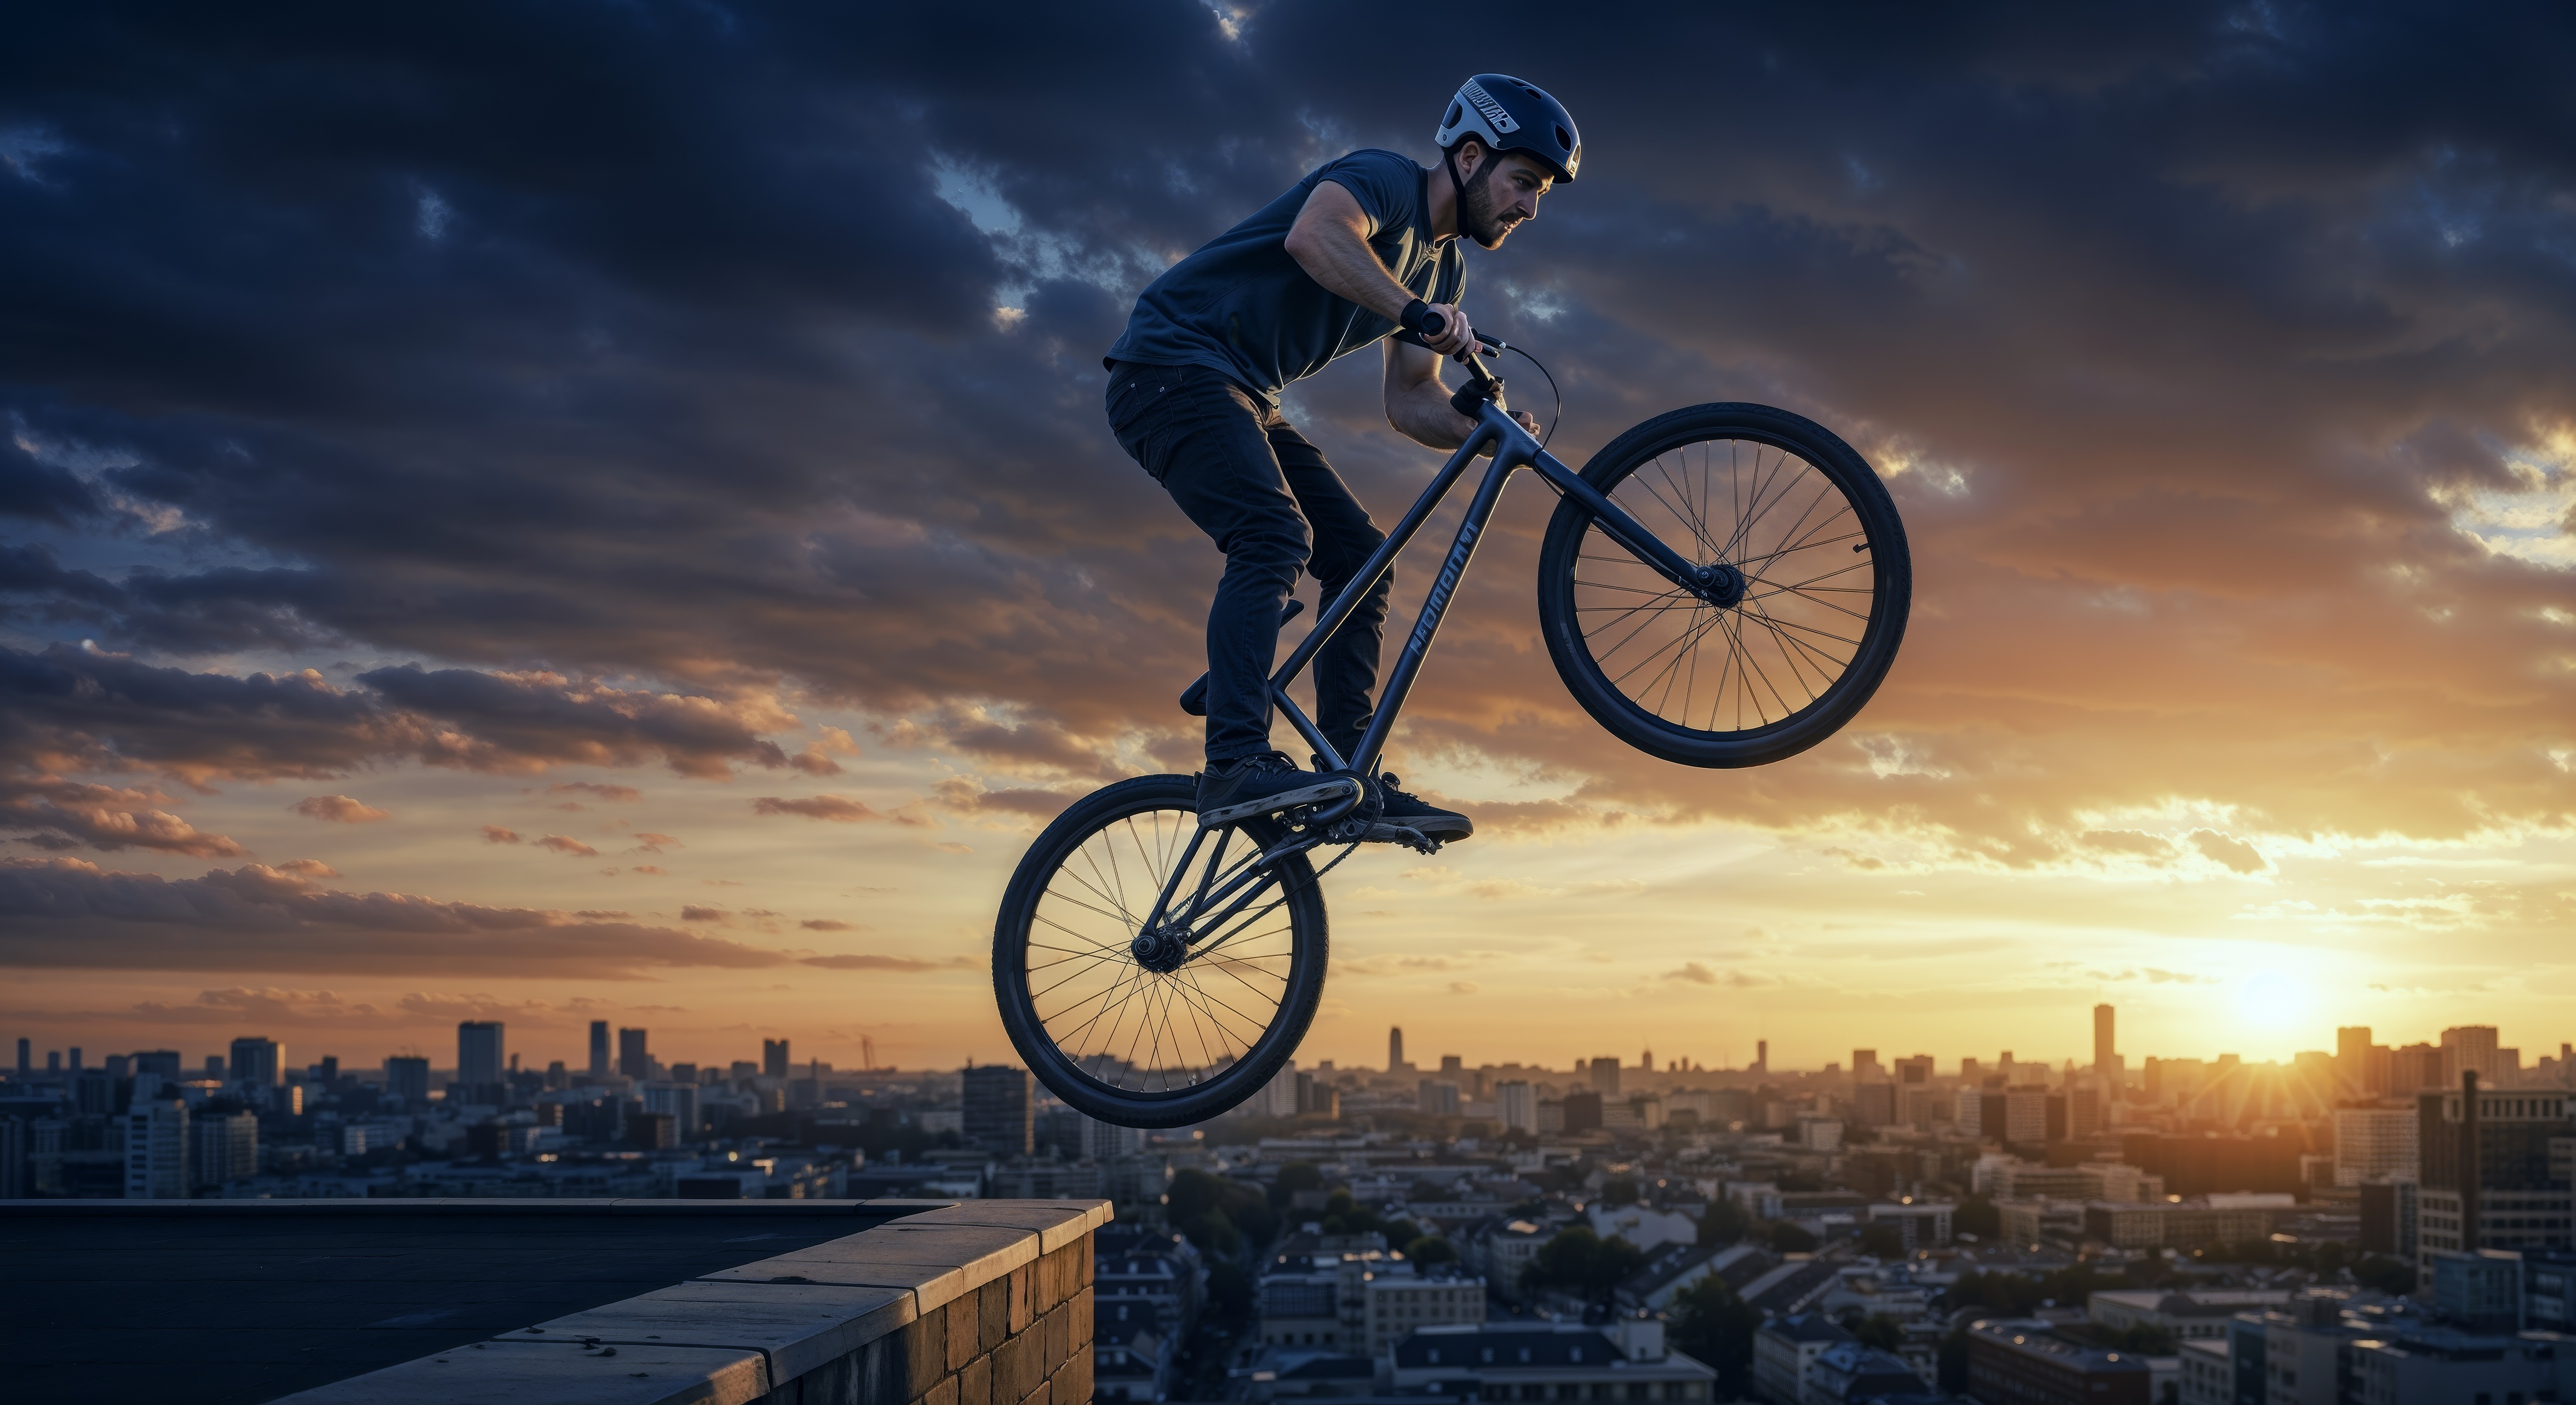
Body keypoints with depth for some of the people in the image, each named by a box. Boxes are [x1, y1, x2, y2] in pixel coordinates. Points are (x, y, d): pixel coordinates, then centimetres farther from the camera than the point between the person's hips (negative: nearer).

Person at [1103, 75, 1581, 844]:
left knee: (1360, 556, 1)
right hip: (1171, 368, -10)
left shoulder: (1444, 269, 14)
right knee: (1275, 536, -28)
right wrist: (1417, 311, -41)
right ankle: (1238, 764, -35)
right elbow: (1312, 235, -35)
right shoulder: (1385, 179, -13)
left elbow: (1410, 402, 10)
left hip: (1244, 401, 10)